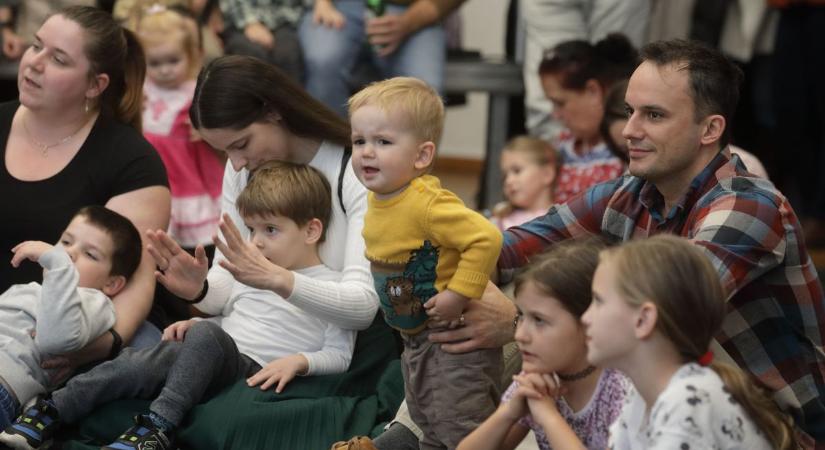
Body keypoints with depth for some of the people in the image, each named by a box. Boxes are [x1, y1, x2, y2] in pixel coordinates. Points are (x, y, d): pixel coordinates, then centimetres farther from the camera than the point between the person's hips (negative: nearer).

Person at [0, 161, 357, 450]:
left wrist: (298, 361, -17)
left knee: (207, 334, -37)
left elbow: (339, 355, 1)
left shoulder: (332, 286, 6)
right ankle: (51, 412, -29)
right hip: (210, 361, 6)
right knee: (138, 364, -26)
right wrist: (194, 322, 16)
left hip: (254, 371, -5)